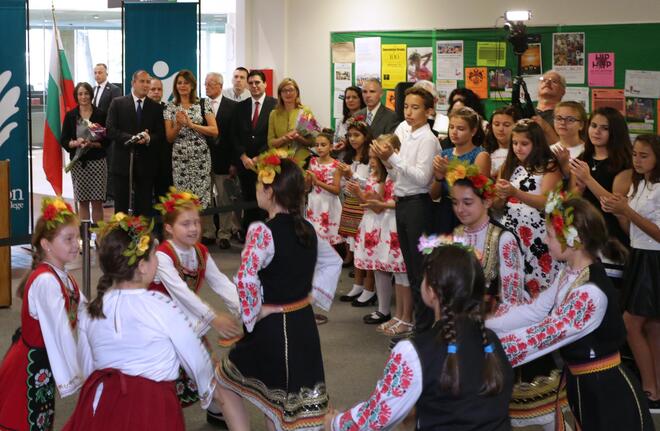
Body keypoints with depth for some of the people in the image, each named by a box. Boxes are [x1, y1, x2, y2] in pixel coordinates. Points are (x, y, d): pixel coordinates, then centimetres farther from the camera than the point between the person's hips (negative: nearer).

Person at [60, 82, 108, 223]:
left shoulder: (100, 114, 1)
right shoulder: (70, 116, 5)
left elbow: (106, 140, 1)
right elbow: (63, 140, 5)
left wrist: (92, 144, -16)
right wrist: (75, 143, -15)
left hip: (97, 161, -1)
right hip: (78, 162, 1)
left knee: (97, 202, -2)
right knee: (82, 202, 4)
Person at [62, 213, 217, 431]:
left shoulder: (89, 310, 2)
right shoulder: (161, 307, -13)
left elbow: (88, 369, 11)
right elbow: (196, 360, -2)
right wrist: (208, 389, 18)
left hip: (100, 405, 5)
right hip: (152, 408, -5)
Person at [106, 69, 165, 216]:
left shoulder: (156, 108, 9)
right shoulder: (117, 103, 4)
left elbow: (161, 135, 4)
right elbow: (110, 130, -5)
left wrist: (148, 138, -18)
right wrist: (132, 138, -17)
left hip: (146, 164, 1)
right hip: (122, 161, -1)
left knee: (144, 208, 3)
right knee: (121, 206, 2)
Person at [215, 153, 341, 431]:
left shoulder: (262, 231, -19)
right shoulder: (308, 229, 4)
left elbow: (245, 279, -31)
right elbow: (333, 262, 20)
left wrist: (254, 313, -17)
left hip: (271, 328, -7)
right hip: (304, 325, 7)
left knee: (223, 380, 19)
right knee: (292, 408, 17)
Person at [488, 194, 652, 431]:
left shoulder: (591, 293, -28)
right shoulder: (569, 273, 1)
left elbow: (543, 335, -27)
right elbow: (534, 311, 2)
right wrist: (483, 325, -4)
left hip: (605, 390, -8)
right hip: (579, 383, 8)